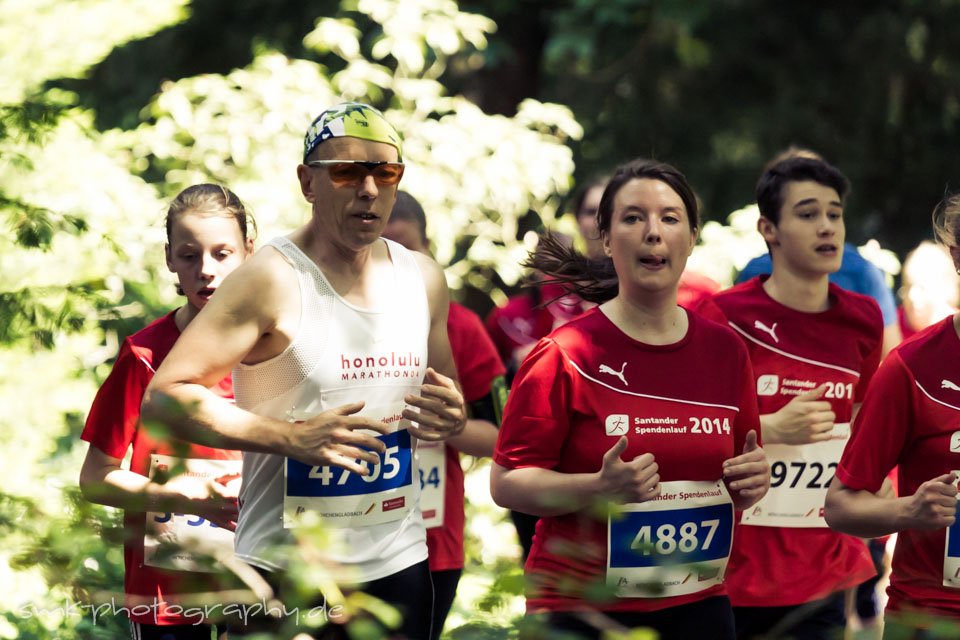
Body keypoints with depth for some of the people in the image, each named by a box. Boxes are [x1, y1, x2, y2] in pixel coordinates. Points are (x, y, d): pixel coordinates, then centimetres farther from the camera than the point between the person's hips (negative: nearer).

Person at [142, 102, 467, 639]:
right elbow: (165, 394, -16)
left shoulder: (423, 279, 10)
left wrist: (452, 417, 1)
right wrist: (292, 438, -23)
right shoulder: (272, 279, -10)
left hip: (399, 561, 6)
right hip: (287, 570, -5)